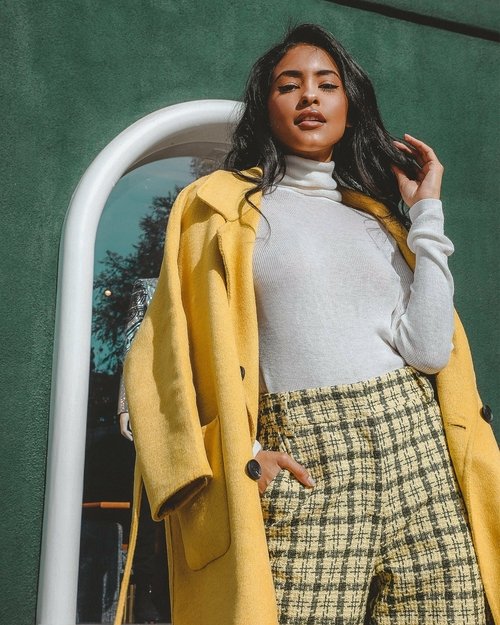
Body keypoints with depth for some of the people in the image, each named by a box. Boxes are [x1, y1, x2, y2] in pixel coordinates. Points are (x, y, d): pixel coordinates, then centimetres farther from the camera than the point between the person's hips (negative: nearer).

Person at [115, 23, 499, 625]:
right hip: (301, 470, -3)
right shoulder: (219, 205, 9)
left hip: (417, 448, 4)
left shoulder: (382, 213, 17)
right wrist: (238, 457, -10)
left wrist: (426, 210, 4)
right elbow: (167, 352, 1)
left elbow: (428, 349, 1)